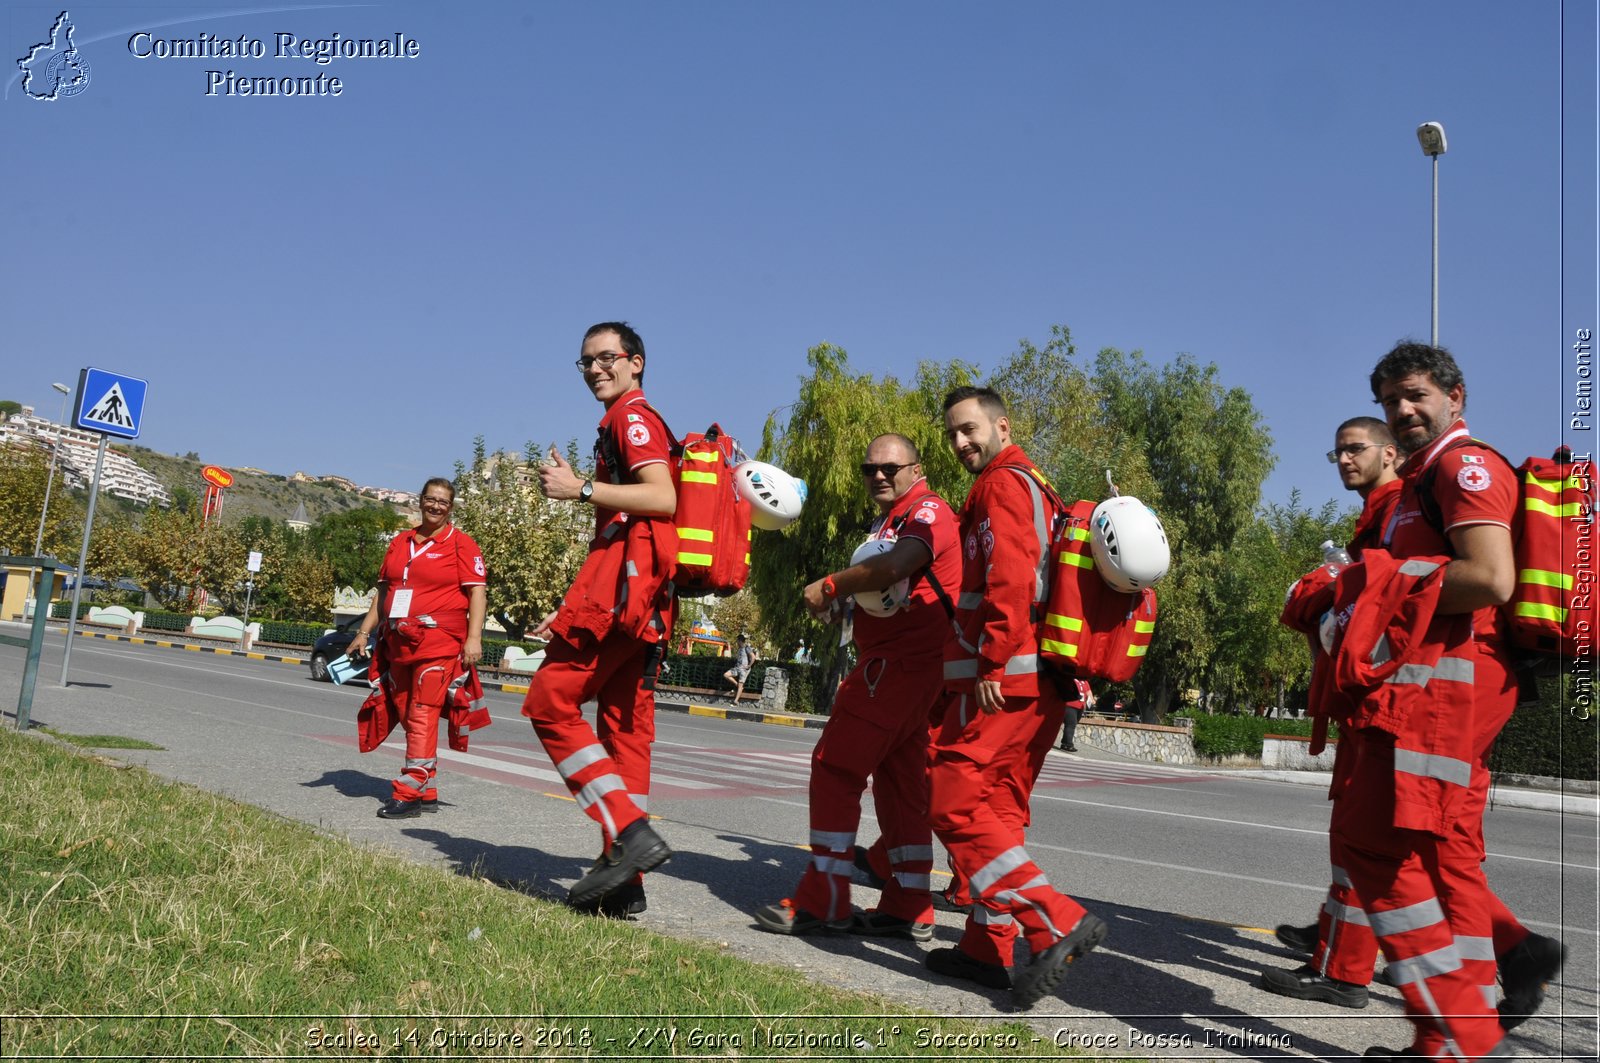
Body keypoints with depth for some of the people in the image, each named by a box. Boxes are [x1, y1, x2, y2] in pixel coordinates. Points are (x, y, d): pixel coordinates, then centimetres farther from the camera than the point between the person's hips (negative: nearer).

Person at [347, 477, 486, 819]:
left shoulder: (461, 544, 0)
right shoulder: (400, 542, 17)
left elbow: (477, 591, -7)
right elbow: (383, 591, 22)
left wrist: (473, 637, -16)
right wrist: (364, 632, 16)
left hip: (438, 642, -6)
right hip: (399, 643, 7)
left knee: (423, 716, -12)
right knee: (408, 716, 8)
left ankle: (409, 794, -11)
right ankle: (428, 794, 16)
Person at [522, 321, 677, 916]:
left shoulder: (632, 416, 0)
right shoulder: (628, 425, 29)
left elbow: (663, 498, -17)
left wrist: (581, 489, -14)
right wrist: (571, 612, 25)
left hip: (626, 577, -10)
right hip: (647, 597, 10)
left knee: (551, 702, -10)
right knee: (626, 727, 6)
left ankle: (631, 832, -16)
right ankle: (624, 880, 7)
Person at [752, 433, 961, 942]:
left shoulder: (928, 511, -9)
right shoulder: (890, 521, 24)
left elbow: (896, 565, -29)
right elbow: (879, 586, 21)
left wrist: (829, 586, -17)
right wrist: (840, 597, -1)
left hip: (896, 664, -11)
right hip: (904, 665, 11)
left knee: (835, 766, -8)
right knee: (898, 780, 11)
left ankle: (822, 900, -4)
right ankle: (909, 908, 16)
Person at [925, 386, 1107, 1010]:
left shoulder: (1003, 483, -6)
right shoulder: (1036, 487, 25)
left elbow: (1008, 579, -20)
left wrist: (991, 664, -21)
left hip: (1002, 677, -10)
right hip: (1040, 683, 10)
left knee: (953, 801, -9)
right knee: (998, 810, 13)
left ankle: (1057, 923, -13)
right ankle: (989, 947, 17)